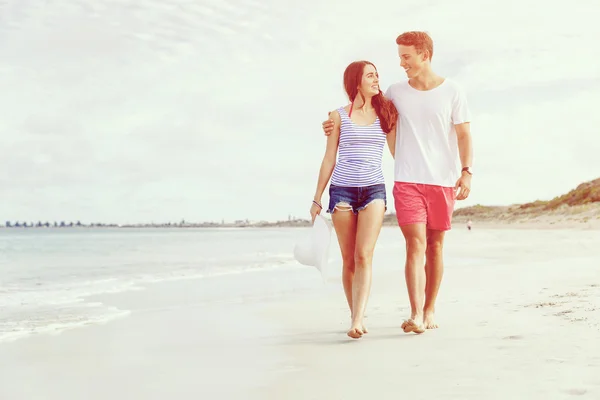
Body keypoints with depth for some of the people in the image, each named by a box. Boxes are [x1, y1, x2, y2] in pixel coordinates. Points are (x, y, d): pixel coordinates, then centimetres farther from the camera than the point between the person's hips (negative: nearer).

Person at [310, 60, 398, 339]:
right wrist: (317, 199, 6)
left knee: (364, 256, -14)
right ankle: (355, 316, 16)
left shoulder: (386, 113, 10)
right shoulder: (340, 116, 5)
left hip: (374, 190, 0)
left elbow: (397, 151, 13)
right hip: (342, 190, 0)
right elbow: (329, 159, 7)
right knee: (348, 260, 4)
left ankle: (357, 321, -19)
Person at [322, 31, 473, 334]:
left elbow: (464, 135, 2)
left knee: (435, 246, 7)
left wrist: (466, 171, -9)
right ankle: (415, 314, -16)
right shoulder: (396, 93, 7)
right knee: (415, 244, -11)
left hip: (443, 181, 0)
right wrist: (336, 124, 7)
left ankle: (430, 310, 18)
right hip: (407, 181, 0)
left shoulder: (451, 91, 3)